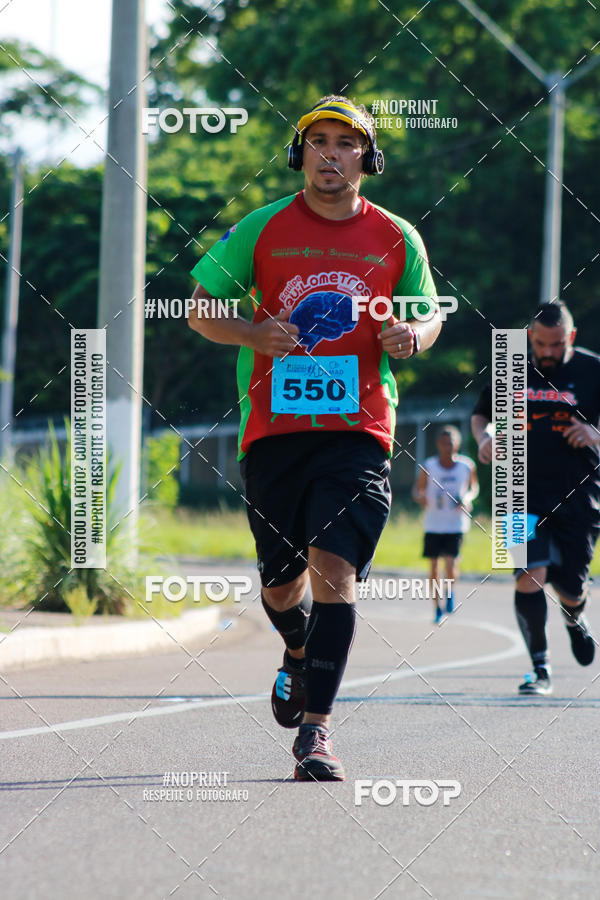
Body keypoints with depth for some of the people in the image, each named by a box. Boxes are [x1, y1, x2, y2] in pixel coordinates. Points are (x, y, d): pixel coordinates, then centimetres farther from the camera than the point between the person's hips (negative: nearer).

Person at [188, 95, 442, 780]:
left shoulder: (396, 239, 5)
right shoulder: (262, 229, 3)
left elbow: (432, 314, 17)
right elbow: (200, 307, 8)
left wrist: (414, 337, -7)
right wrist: (251, 333, -13)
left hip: (357, 429, -1)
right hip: (272, 428, 1)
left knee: (333, 569, -17)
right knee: (281, 582, 10)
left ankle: (315, 728, -15)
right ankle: (299, 655, 46)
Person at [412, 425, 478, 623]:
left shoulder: (467, 466, -1)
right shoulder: (428, 466, -3)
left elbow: (474, 487, 15)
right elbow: (417, 489, 7)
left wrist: (468, 498, -7)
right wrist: (420, 498, -16)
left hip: (456, 524, -1)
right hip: (433, 524, 1)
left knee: (450, 565, -14)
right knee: (433, 568, 3)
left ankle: (450, 592, 17)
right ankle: (437, 608, 17)